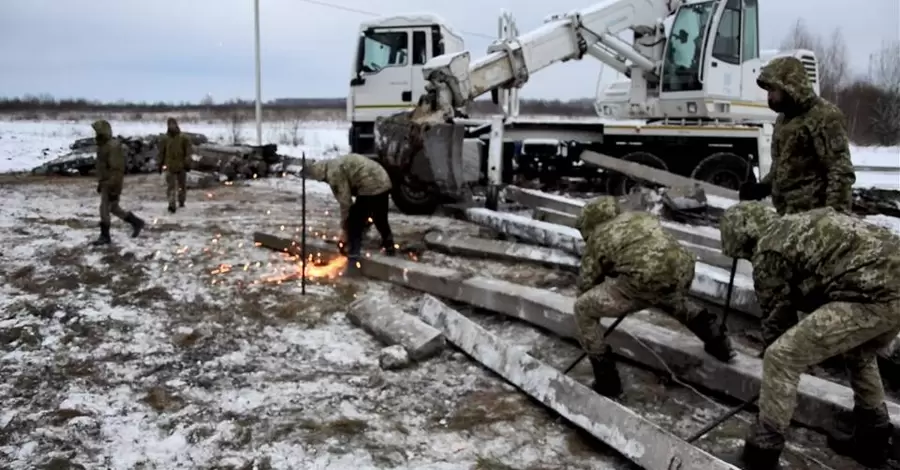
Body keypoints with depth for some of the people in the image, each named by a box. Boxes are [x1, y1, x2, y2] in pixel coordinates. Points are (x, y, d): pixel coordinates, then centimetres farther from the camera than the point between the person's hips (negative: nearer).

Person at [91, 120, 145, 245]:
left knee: (104, 210, -4)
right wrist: (100, 183, 22)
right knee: (114, 208, 16)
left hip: (111, 184, -10)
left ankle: (105, 236, 6)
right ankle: (136, 222, 27)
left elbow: (117, 169, -23)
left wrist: (113, 188, -24)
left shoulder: (113, 146, -20)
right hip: (105, 183, 10)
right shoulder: (103, 145, 11)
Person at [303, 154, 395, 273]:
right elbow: (347, 196, 22)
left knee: (355, 223, -1)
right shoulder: (336, 165, 19)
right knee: (380, 219, 27)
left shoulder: (334, 173, -11)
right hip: (383, 183, 10)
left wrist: (344, 225, 1)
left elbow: (345, 201, -10)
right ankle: (389, 247, 43)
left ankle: (353, 259, -2)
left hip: (370, 188, -10)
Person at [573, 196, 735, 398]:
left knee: (583, 309, 11)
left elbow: (587, 284, 22)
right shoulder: (642, 216, 33)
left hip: (646, 280, -6)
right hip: (683, 269, 7)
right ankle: (716, 339, 35)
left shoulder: (597, 238, 20)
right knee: (674, 299, 44)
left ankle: (607, 381, 11)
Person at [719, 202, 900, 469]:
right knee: (859, 354, 35)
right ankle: (874, 441, 44)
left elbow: (778, 314, 9)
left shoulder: (769, 250, 3)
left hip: (876, 295, -10)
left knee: (781, 357, -3)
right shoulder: (804, 223, 28)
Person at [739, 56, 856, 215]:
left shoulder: (825, 116, -11)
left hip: (814, 217, -10)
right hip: (788, 214, 10)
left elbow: (840, 171, -18)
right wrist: (761, 187, 12)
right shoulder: (784, 118, 19)